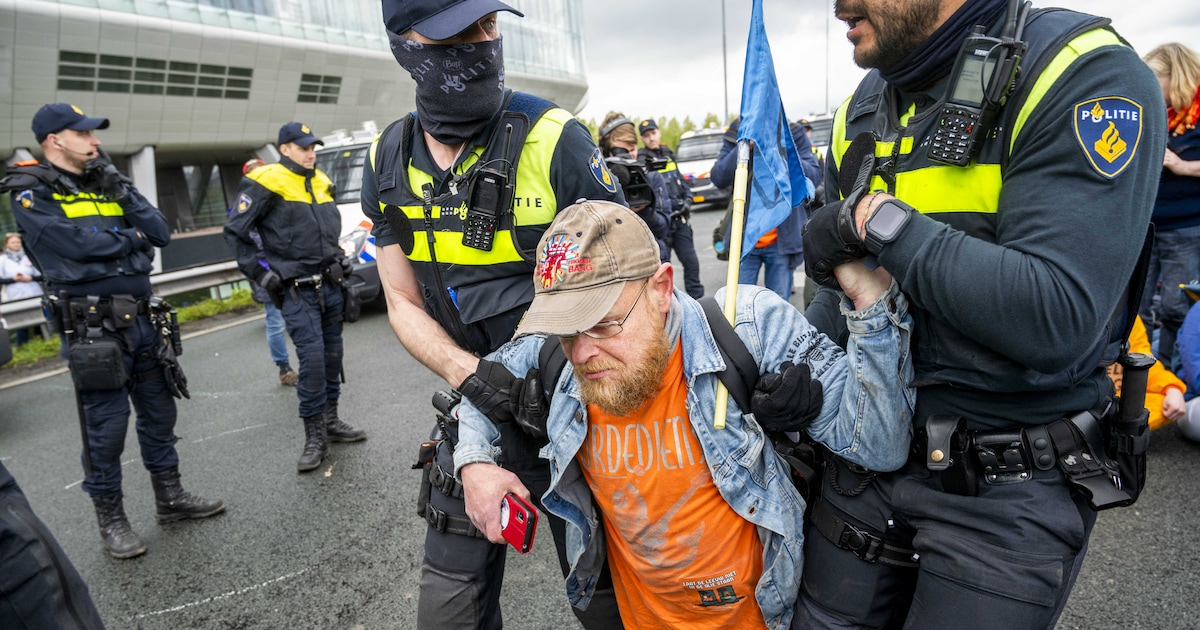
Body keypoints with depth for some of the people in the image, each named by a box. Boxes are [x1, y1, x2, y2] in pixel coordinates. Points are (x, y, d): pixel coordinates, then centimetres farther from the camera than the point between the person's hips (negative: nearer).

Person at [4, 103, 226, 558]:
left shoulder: (106, 185, 14)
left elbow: (160, 234, 4)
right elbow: (78, 244, -18)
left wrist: (120, 188, -5)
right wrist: (131, 236, -2)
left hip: (140, 319, 6)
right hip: (94, 328, -6)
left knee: (159, 413, 12)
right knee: (106, 427, -1)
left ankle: (170, 498, 26)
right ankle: (111, 520, 15)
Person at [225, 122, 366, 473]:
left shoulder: (322, 183, 14)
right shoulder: (266, 183, -7)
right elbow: (235, 232, -6)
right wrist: (262, 273, -10)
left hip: (330, 285, 7)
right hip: (296, 291, -7)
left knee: (332, 355, 11)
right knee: (312, 358, -12)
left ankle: (330, 421, 24)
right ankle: (315, 438, -1)